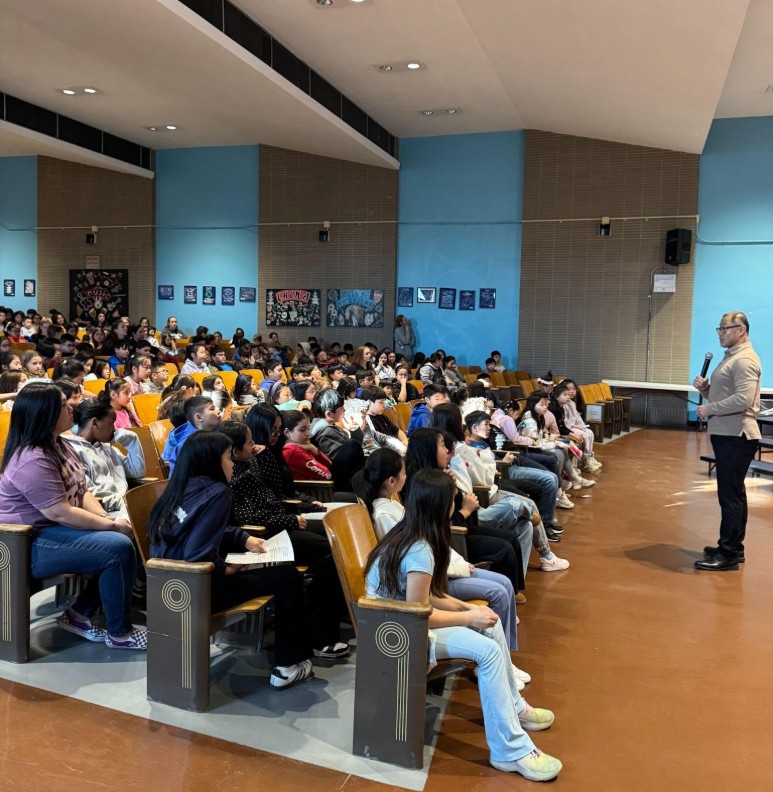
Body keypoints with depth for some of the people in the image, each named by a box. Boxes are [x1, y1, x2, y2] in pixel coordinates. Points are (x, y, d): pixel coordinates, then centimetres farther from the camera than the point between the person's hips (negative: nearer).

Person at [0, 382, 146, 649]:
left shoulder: (59, 445, 8)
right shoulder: (32, 460, -23)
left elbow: (81, 492, 8)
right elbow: (60, 512, -26)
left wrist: (107, 518, -9)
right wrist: (111, 525, -19)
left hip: (57, 528, 10)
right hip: (31, 544, -10)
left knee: (124, 537, -1)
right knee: (119, 548, -22)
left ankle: (79, 614, 9)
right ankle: (119, 633, -5)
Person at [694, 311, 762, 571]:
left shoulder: (744, 360, -14)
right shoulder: (730, 357, 19)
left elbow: (743, 400, -26)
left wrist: (709, 409, -18)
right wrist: (705, 388, 5)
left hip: (736, 437, -11)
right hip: (726, 435, 11)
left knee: (731, 495, -8)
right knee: (733, 494, 15)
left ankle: (728, 555, -3)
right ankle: (733, 548, 24)